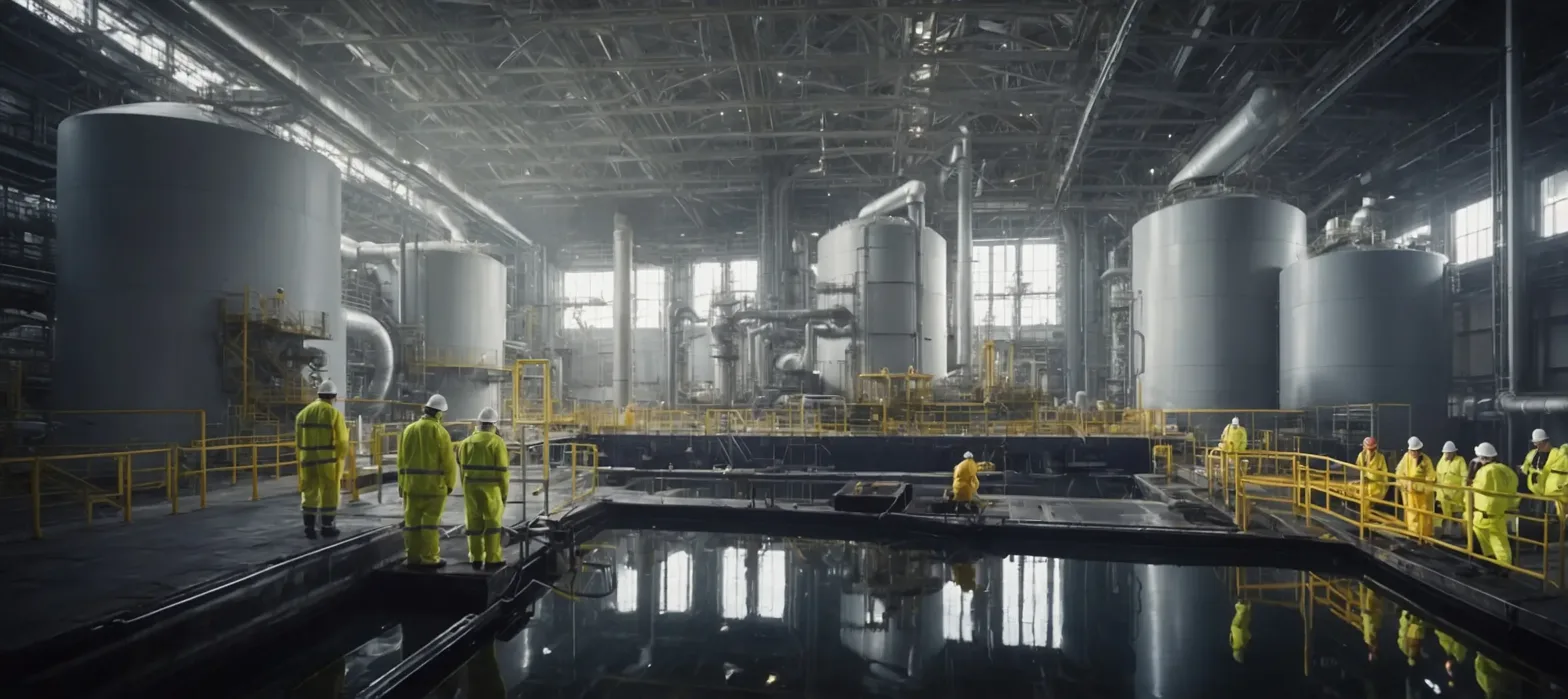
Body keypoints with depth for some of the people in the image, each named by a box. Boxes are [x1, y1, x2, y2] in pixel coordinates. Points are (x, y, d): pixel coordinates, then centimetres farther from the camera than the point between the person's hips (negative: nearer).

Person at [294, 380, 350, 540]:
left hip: (307, 460, 4)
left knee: (309, 493, 12)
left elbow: (298, 441, 9)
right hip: (328, 460, -4)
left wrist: (301, 457, 19)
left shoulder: (303, 413, 9)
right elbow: (342, 441, -8)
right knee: (329, 493, 5)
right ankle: (327, 527, 10)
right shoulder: (334, 414, -7)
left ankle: (309, 527, 12)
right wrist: (342, 456, 6)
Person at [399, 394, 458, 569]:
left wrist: (401, 482, 16)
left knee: (412, 521, 11)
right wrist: (450, 483, 1)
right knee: (430, 522, -1)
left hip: (411, 483, 5)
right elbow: (448, 461, -10)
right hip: (434, 484, -5)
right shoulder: (440, 432, -9)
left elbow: (401, 459, 10)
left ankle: (413, 556, 15)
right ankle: (429, 558, 1)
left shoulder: (409, 429, 7)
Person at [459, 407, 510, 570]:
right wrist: (504, 493, -2)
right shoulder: (497, 442, -10)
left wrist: (466, 491, 13)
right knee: (492, 524, 3)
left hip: (471, 489, 4)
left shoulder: (467, 442, 5)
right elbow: (502, 471, -11)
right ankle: (492, 559, 4)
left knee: (475, 524, 10)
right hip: (491, 489, -4)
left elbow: (463, 468, 6)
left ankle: (476, 559, 12)